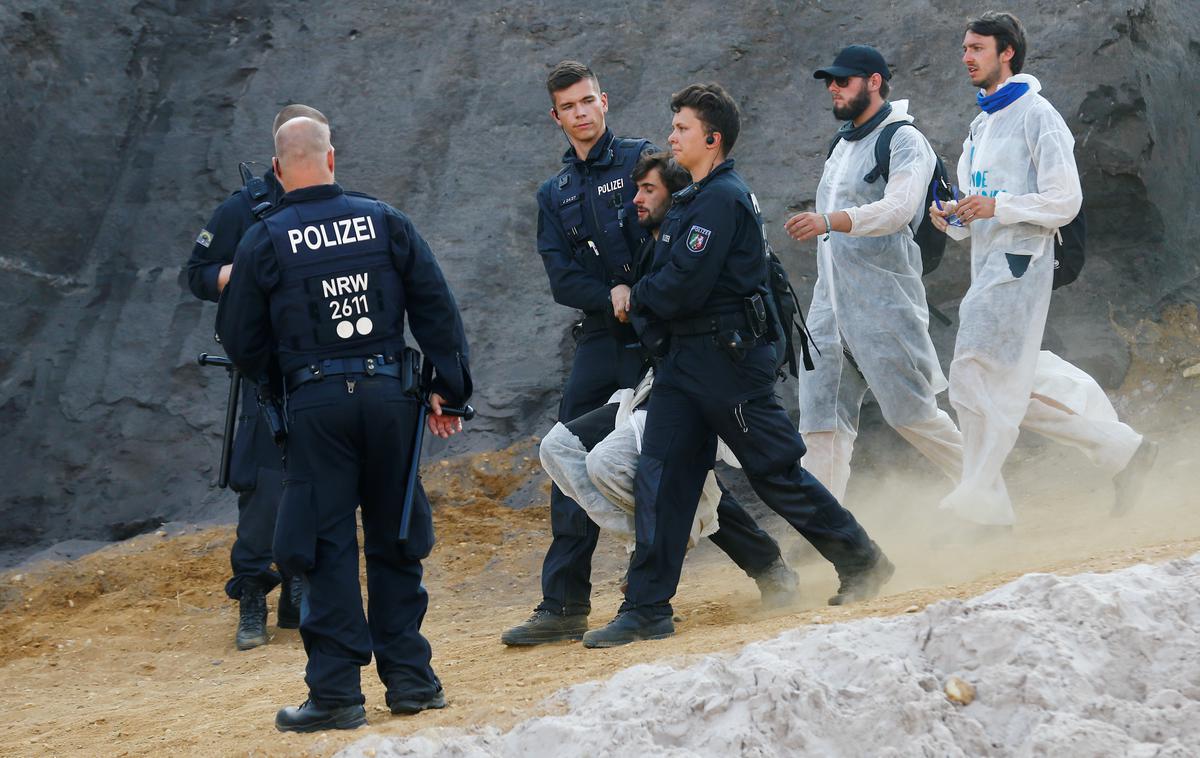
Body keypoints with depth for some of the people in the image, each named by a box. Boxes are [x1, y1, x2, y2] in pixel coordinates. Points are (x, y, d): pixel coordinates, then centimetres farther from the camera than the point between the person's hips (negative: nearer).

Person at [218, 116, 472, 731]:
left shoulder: (263, 242, -2)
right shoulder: (386, 222, 4)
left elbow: (241, 342, 4)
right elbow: (436, 310, 4)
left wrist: (270, 378, 24)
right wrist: (448, 390, 10)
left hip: (315, 402, -2)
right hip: (389, 394, 2)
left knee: (327, 546, 2)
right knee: (395, 540, 13)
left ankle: (337, 692, -1)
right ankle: (409, 678, 16)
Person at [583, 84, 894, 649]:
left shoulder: (722, 199, -15)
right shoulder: (694, 198, 16)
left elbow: (683, 286, -20)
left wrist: (636, 297, -5)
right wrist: (644, 296, 2)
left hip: (731, 357, -9)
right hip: (686, 357, 9)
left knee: (776, 471, 0)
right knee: (659, 479, 2)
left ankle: (862, 560, 16)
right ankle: (647, 610, 3)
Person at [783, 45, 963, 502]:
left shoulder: (904, 142, -8)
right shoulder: (842, 146, 20)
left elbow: (897, 209, -25)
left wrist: (829, 222, -38)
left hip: (885, 303, -8)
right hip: (829, 304, 8)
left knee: (912, 413, -4)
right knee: (823, 421, 0)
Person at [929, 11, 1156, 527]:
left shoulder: (1035, 116, -8)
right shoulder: (980, 127, 20)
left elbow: (1064, 200, -13)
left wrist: (996, 207, -21)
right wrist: (952, 218, 3)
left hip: (1020, 263, -9)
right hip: (987, 266, 9)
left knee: (978, 374, -12)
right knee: (1016, 386, 8)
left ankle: (980, 500, -7)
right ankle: (1121, 448, 18)